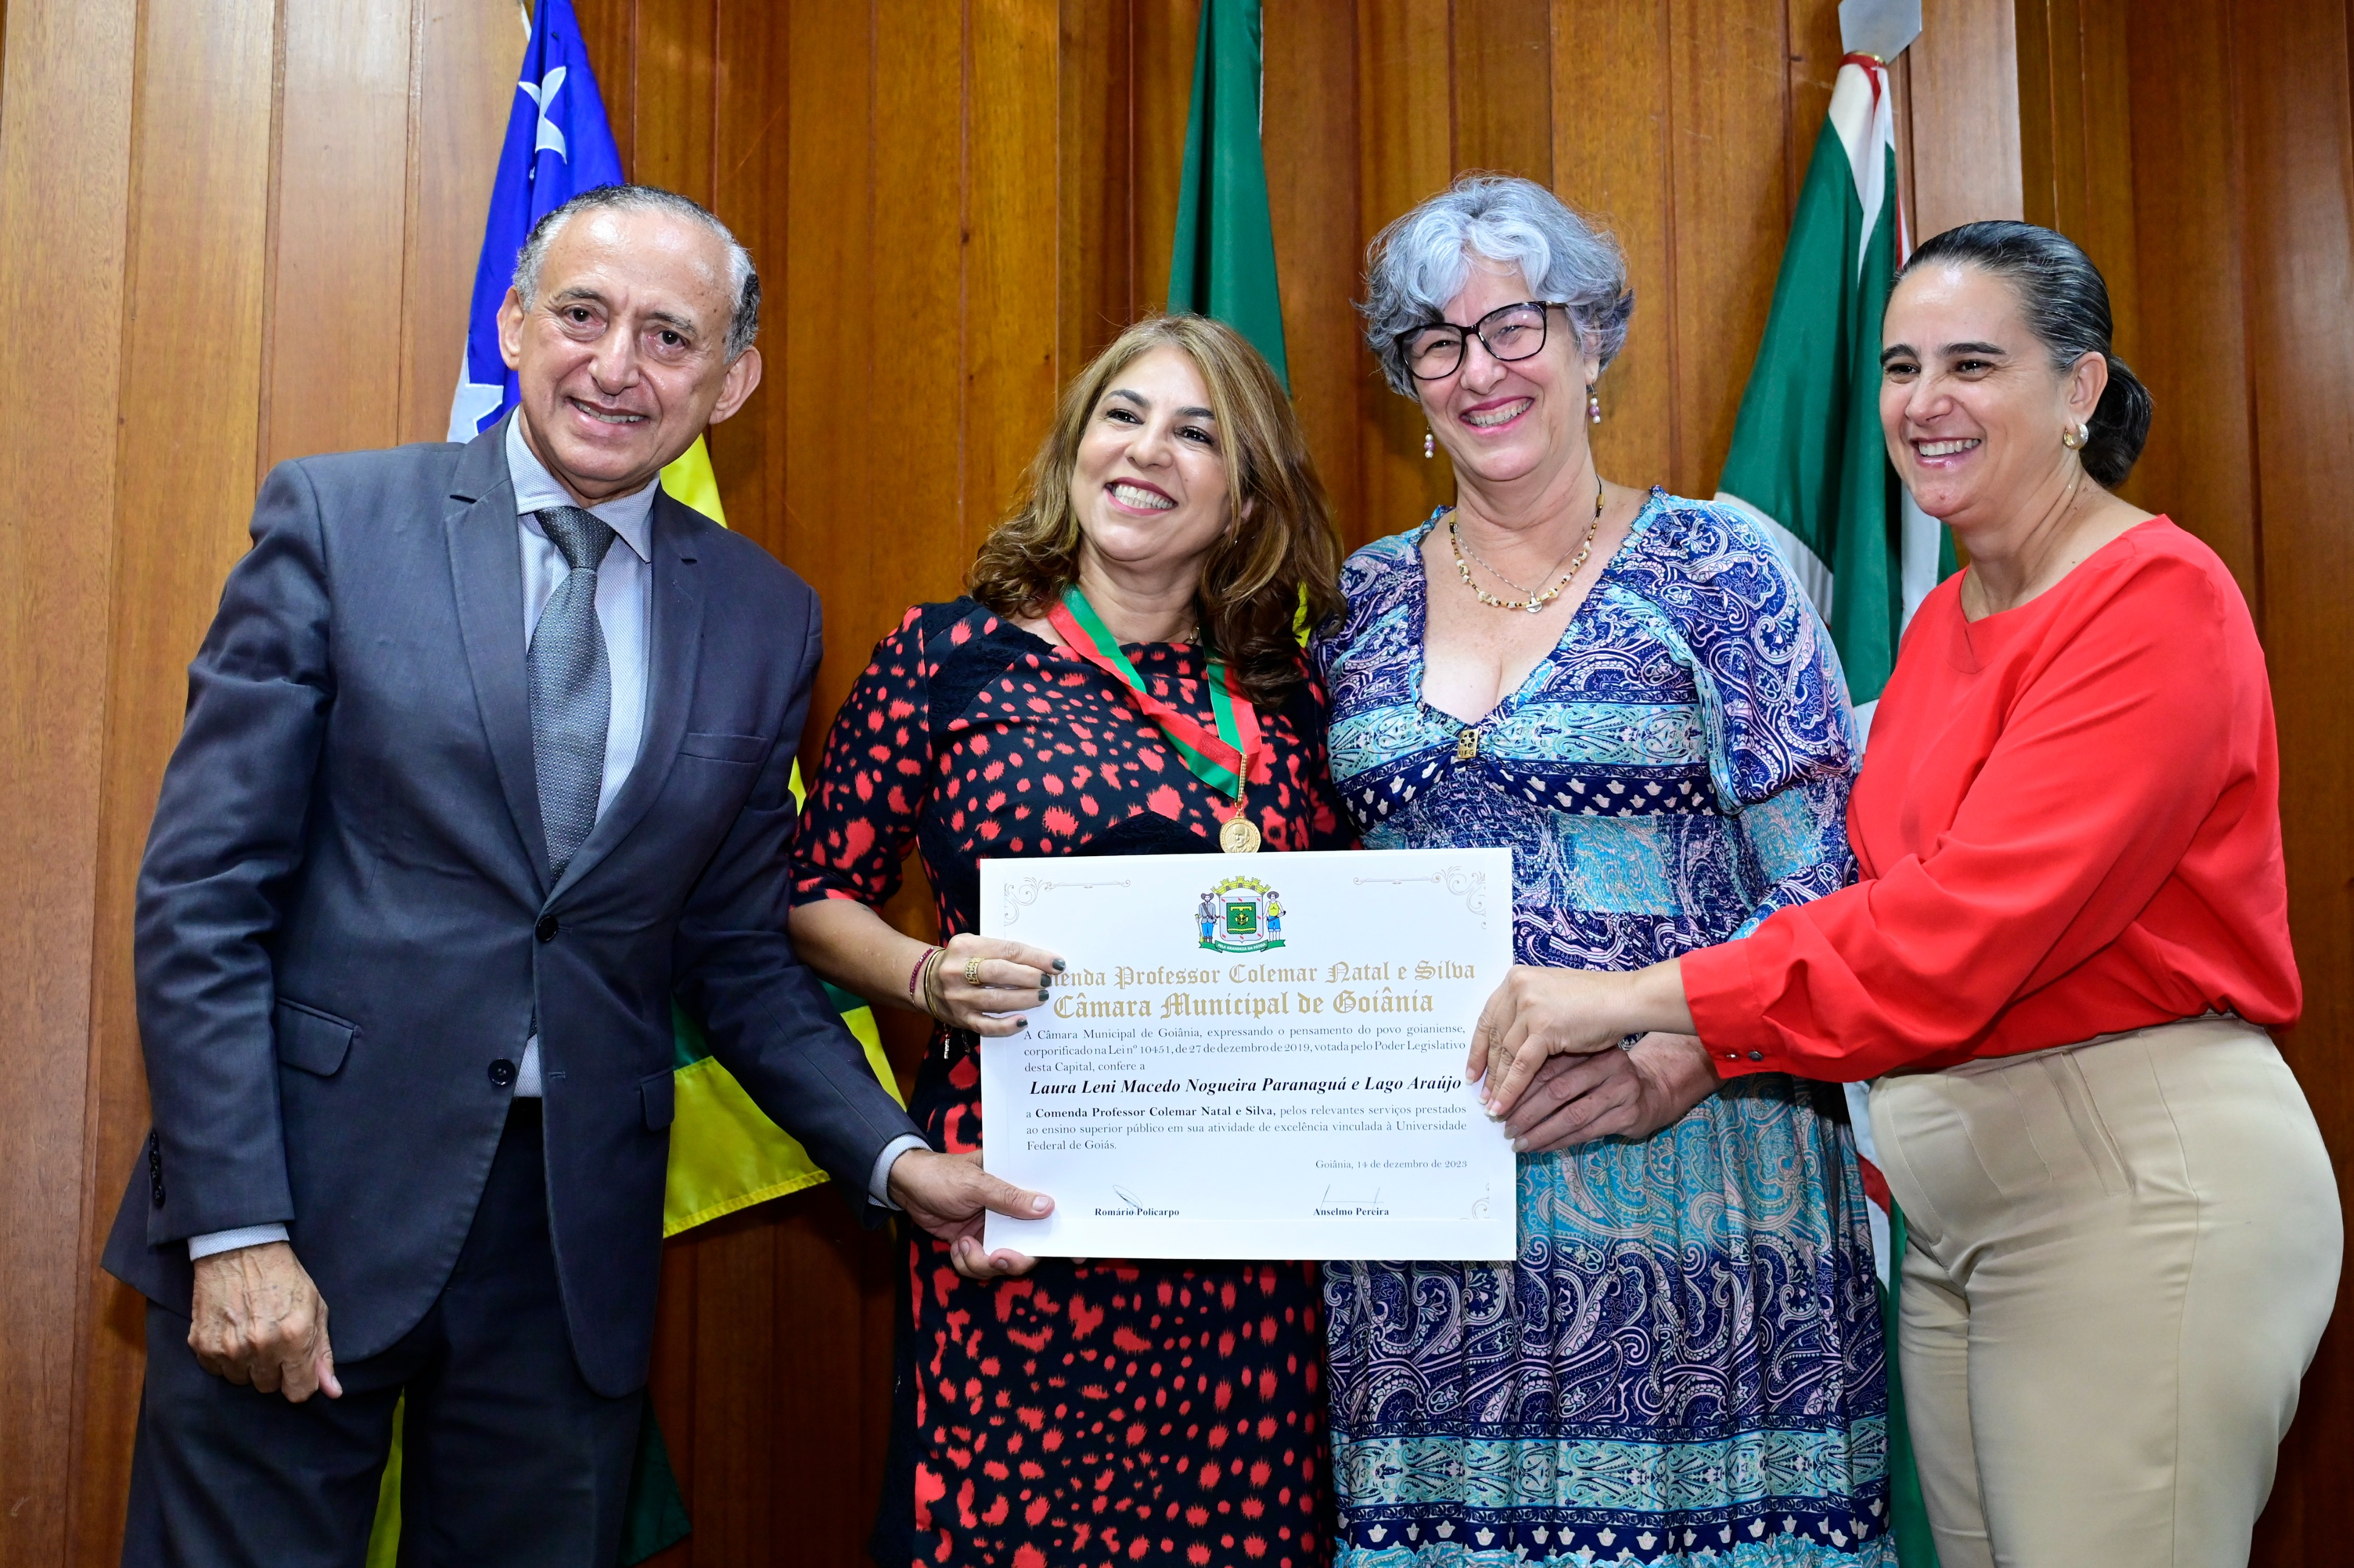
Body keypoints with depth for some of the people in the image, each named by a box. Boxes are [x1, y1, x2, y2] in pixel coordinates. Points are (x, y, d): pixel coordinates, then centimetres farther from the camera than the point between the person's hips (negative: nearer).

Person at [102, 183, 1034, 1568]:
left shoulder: (766, 618, 6)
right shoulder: (338, 519, -2)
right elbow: (205, 891, -5)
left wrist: (890, 1156, -1)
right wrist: (236, 1227, -12)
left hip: (575, 1244, 3)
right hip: (310, 1201, -2)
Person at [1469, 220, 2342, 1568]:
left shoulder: (2161, 600, -11)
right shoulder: (1943, 620, 15)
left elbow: (1966, 923, -22)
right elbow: (1885, 893, 11)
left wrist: (1639, 997, -24)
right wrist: (1679, 1053, -3)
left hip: (2140, 1183, -8)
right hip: (1950, 1197, 8)